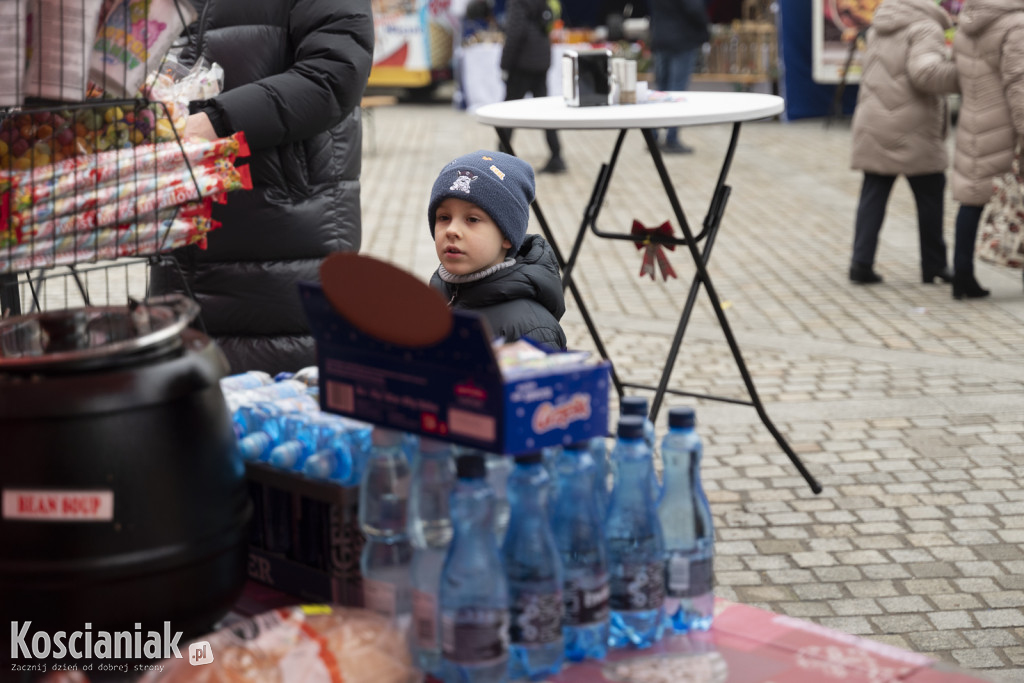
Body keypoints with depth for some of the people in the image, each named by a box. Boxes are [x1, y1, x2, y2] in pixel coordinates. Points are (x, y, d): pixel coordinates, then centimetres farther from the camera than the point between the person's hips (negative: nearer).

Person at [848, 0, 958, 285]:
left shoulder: (878, 30, 15)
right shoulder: (925, 29, -10)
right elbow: (925, 72, -25)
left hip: (873, 127, 6)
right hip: (912, 132, -6)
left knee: (873, 196, 8)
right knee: (930, 196, 7)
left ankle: (861, 262, -1)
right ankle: (934, 265, 15)